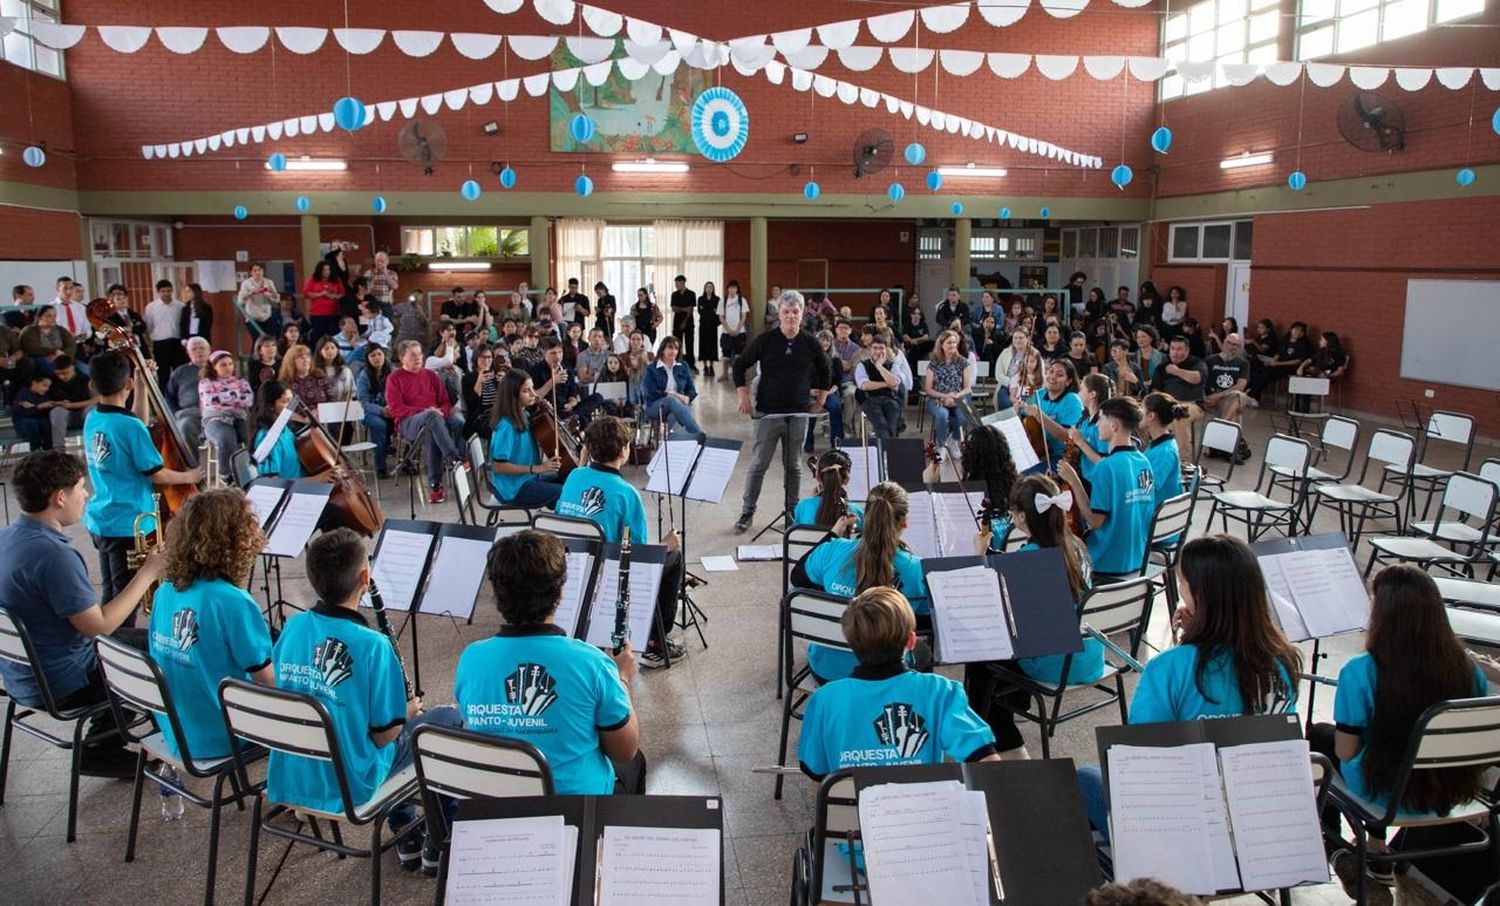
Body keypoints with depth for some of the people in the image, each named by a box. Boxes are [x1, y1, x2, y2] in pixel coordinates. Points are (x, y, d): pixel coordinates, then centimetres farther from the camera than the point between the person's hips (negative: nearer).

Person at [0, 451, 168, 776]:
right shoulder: (53, 554, -30)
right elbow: (99, 627, -26)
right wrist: (147, 573, -18)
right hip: (58, 687, -9)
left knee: (132, 639, 23)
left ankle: (100, 745, 26)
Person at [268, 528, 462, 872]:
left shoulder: (292, 627, -6)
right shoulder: (372, 645, -24)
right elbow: (384, 733, -18)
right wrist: (407, 714, 5)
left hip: (286, 782, 7)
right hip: (348, 789, -6)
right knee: (449, 719, 11)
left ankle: (407, 834, 37)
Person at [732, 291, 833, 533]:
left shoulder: (810, 342, 2)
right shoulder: (765, 340, -4)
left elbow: (825, 372, 16)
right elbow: (740, 365, 5)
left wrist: (819, 401, 11)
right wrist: (743, 397, 0)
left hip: (799, 413, 2)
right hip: (768, 413, -2)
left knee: (793, 466, 10)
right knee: (758, 464, 0)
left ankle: (792, 511, 23)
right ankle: (747, 512, 10)